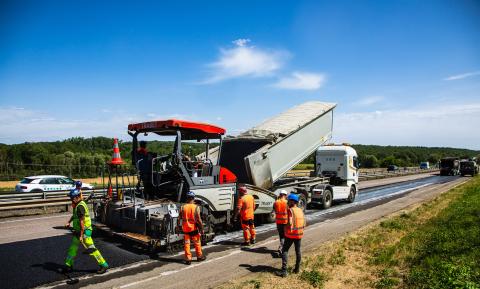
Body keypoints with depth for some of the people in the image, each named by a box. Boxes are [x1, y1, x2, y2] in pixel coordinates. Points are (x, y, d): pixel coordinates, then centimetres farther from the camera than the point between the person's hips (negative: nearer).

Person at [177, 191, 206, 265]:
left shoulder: (182, 207, -6)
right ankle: (199, 256, 28)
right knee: (197, 243, 15)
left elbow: (179, 219, -2)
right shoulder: (196, 207, -13)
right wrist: (202, 229, -4)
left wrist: (178, 226, 10)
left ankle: (188, 259, 11)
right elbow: (199, 220, -13)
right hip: (194, 228, -1)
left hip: (185, 229, 1)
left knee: (186, 244, 10)